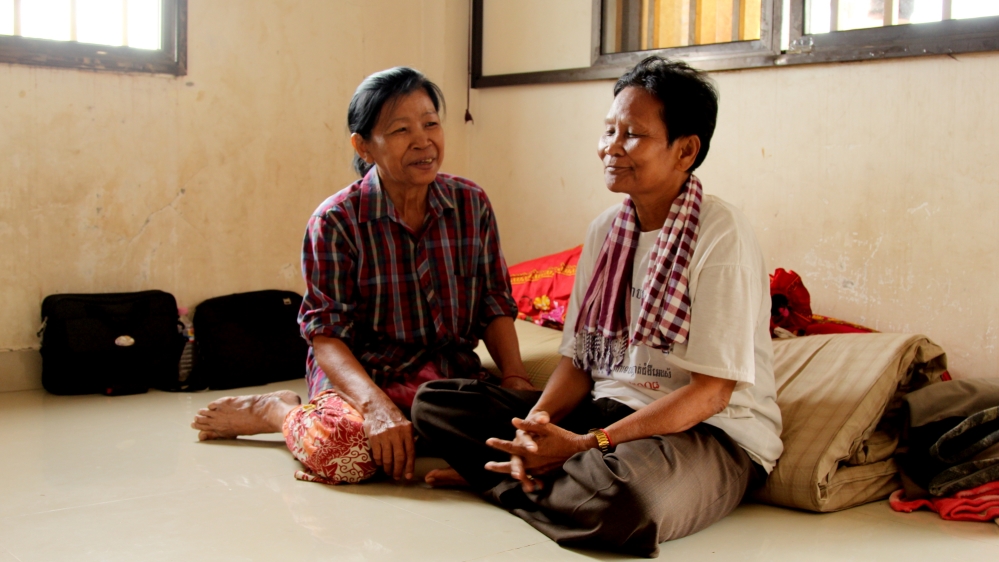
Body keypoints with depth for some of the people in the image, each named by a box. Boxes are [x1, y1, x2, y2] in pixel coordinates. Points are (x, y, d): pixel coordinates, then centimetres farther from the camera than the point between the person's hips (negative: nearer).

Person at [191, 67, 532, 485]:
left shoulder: (472, 204, 3)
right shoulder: (336, 221, -9)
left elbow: (495, 306, 7)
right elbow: (325, 333, -12)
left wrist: (515, 378, -10)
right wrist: (375, 404, -29)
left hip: (450, 372, 4)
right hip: (359, 373, -4)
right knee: (337, 444, -36)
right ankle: (279, 411, 2)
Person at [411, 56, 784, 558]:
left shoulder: (722, 236, -13)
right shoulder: (604, 230, 8)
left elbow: (711, 391, -16)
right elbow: (577, 359, 7)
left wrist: (587, 444, -24)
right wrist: (538, 422, -15)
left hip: (711, 432, -5)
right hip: (606, 407, 6)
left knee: (628, 493, -41)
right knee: (434, 402, -5)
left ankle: (504, 480, -12)